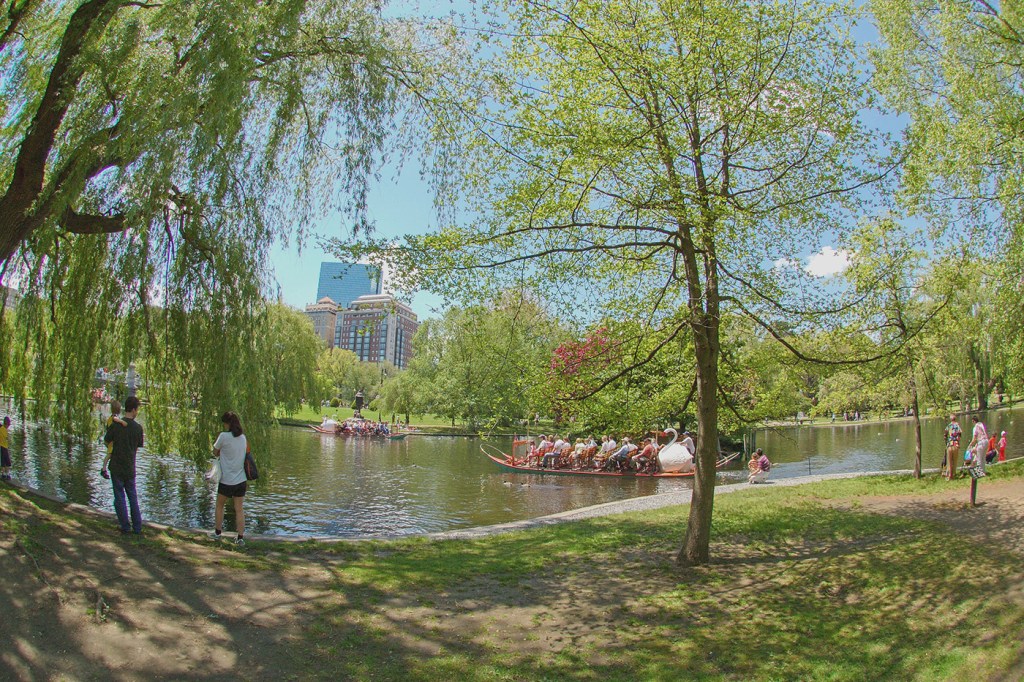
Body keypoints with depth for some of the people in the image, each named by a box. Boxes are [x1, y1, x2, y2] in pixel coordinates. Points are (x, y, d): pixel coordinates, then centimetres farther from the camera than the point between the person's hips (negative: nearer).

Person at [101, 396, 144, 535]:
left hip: (116, 467, -1)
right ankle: (137, 527, 15)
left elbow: (106, 441, 2)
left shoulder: (115, 424, -11)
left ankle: (125, 527, 12)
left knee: (119, 497, 8)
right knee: (133, 497, 13)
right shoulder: (138, 428, -7)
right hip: (130, 468, 1)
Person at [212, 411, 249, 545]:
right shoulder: (243, 437, 4)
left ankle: (218, 531, 31)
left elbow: (215, 453, -1)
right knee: (239, 509, 9)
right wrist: (224, 453, 9)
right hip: (241, 480, 4)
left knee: (220, 505, 19)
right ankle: (240, 537, 8)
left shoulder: (224, 436, -13)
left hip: (227, 481, -4)